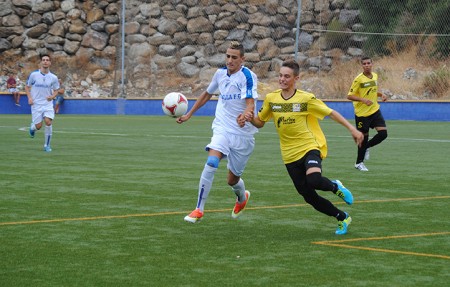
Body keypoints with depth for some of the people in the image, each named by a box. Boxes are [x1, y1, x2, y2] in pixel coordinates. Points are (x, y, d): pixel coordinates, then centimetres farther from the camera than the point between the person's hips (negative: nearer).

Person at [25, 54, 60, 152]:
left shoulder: (53, 77, 0)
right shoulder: (33, 74, -4)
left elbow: (56, 90, 10)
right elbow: (27, 87, 6)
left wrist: (52, 96, -11)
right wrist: (29, 98, -8)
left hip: (48, 104, 1)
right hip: (36, 104, -1)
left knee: (48, 122, -18)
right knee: (38, 126, -3)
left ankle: (47, 145, -2)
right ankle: (32, 127, 37)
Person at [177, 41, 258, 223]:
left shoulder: (247, 76, -12)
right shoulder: (220, 73, 5)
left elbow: (250, 105, -25)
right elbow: (207, 94, 24)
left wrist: (245, 115, -48)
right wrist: (189, 115, 27)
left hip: (243, 133, -3)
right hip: (222, 128, 3)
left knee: (232, 180, 7)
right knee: (211, 163, -25)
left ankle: (242, 198, 45)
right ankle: (199, 210, -19)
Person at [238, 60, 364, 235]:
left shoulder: (305, 98, -10)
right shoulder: (271, 99, 2)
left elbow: (331, 113, -5)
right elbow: (260, 122, 13)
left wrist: (352, 129, -12)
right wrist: (249, 119, -10)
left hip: (310, 147, -5)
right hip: (290, 155, 5)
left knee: (313, 180, -35)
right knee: (309, 197, 5)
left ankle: (335, 187, 1)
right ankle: (342, 218, 27)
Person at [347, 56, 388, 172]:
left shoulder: (375, 76, 7)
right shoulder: (359, 79, -12)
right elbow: (349, 96, -12)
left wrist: (381, 94, 3)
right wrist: (363, 99, -25)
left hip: (375, 110, 5)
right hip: (362, 113, -5)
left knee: (383, 133, -8)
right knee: (364, 137, 1)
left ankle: (366, 147, 19)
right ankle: (359, 163, 20)